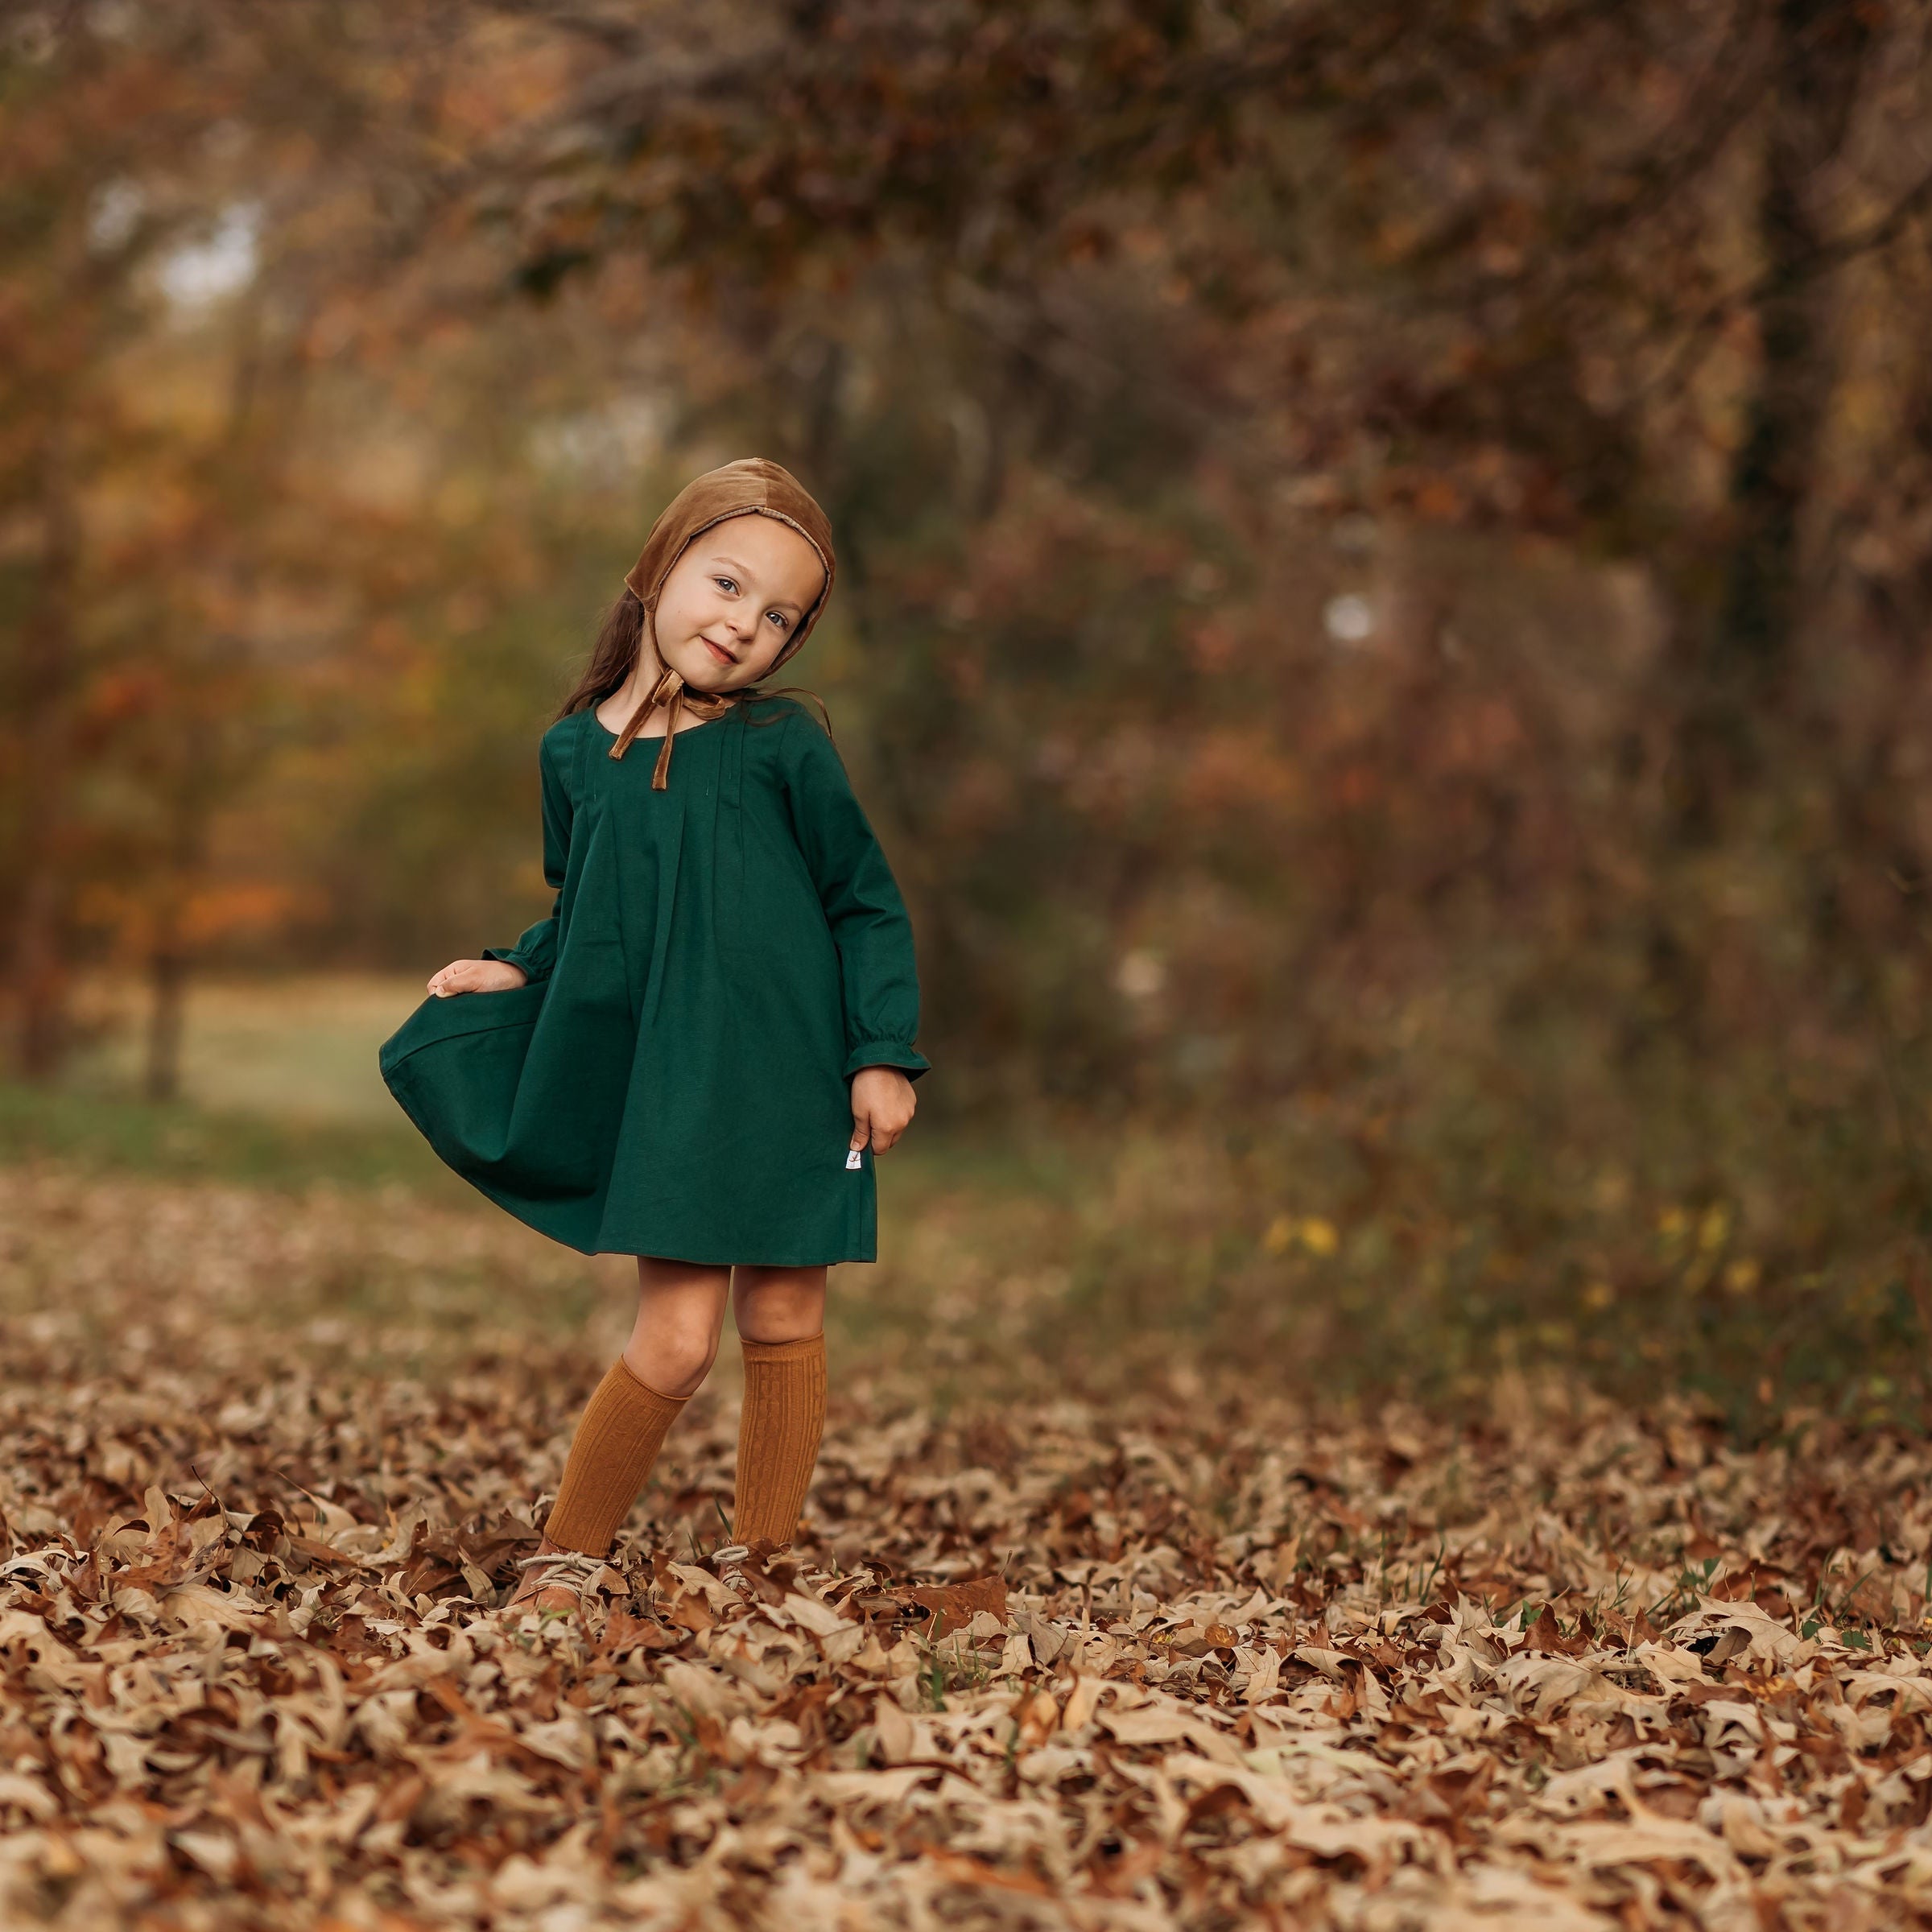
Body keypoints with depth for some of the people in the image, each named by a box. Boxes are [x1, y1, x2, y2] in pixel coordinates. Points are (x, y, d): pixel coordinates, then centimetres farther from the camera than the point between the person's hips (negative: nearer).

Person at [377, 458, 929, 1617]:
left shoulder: (784, 745, -5)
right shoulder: (574, 752, 3)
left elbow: (868, 907, 0)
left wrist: (885, 1055, -5)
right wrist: (520, 971, 0)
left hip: (791, 1078, 0)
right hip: (666, 1085, 0)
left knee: (783, 1327, 7)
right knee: (676, 1341, -7)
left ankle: (767, 1565, 21)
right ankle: (568, 1558, 10)